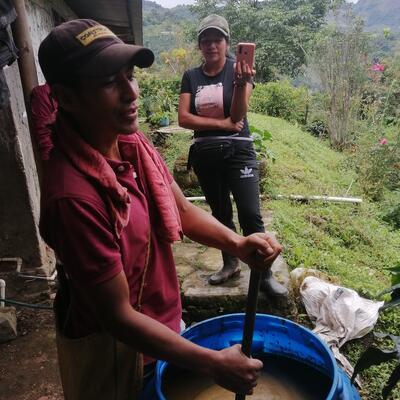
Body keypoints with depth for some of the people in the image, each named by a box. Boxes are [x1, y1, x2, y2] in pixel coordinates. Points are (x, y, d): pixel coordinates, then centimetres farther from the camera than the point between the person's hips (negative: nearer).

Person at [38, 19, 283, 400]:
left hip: (158, 318, 7)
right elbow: (118, 317, -27)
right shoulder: (74, 195, -35)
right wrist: (214, 364, -21)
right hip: (111, 344, -6)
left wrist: (237, 243, -20)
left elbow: (182, 211, -1)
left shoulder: (131, 142, -10)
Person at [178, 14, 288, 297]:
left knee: (251, 215, -9)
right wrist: (222, 124, -11)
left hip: (238, 151, -3)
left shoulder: (239, 70, -2)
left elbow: (238, 115, -15)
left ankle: (265, 274, 4)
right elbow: (184, 118, -4)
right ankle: (231, 264, 30)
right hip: (205, 154, 4)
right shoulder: (191, 77, 6)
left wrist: (241, 84, -34)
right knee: (220, 212, 14)